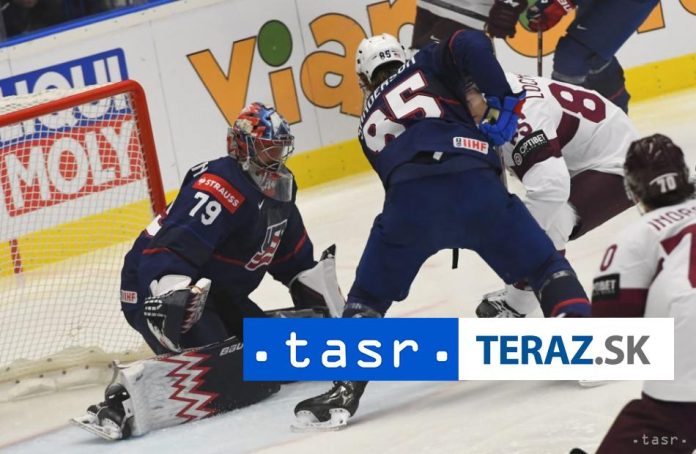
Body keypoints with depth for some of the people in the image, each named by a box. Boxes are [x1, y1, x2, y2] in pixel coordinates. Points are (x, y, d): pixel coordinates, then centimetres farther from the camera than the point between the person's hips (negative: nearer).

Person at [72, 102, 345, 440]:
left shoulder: (276, 193, 10)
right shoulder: (220, 186, -22)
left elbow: (295, 257, 24)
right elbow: (172, 245, -34)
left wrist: (316, 296, 15)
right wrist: (173, 294, -48)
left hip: (216, 292, 11)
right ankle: (123, 402, -44)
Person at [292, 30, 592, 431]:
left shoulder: (370, 124, 35)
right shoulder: (427, 66, 26)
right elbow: (470, 45, 5)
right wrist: (501, 102, 9)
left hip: (409, 200, 1)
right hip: (474, 182, -1)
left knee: (368, 297, 20)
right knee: (543, 265, 17)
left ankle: (346, 390, 10)